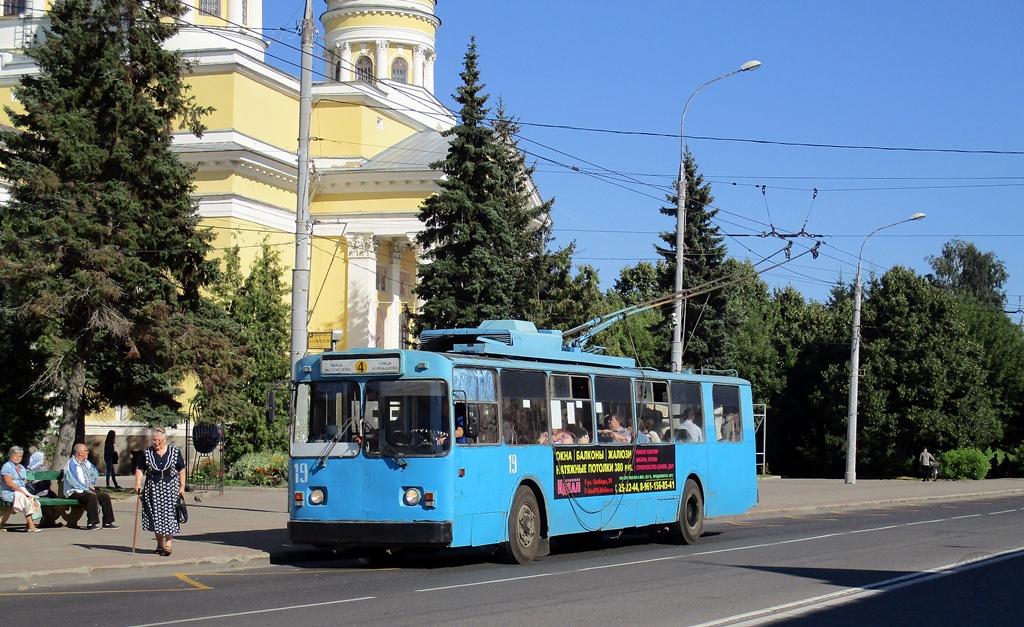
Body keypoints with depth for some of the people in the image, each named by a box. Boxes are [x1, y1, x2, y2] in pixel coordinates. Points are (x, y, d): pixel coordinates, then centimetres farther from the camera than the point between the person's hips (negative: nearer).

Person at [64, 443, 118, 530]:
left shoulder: (86, 462, 13)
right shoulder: (71, 464, -14)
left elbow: (95, 473, 28)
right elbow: (74, 482, -22)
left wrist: (92, 484, 11)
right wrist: (88, 490, -22)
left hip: (87, 490, 9)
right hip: (74, 492, -9)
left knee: (105, 496, -4)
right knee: (92, 496, -34)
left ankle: (107, 522, -2)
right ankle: (91, 523, -35)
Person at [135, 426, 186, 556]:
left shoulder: (175, 451, 1)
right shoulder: (147, 453, 3)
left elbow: (181, 469, 5)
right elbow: (140, 469, 2)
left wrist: (182, 486, -1)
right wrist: (138, 483, -14)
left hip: (171, 487, -2)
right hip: (153, 489, 2)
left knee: (169, 515, -8)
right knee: (156, 516, 4)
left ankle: (168, 543, -5)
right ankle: (159, 544, 15)